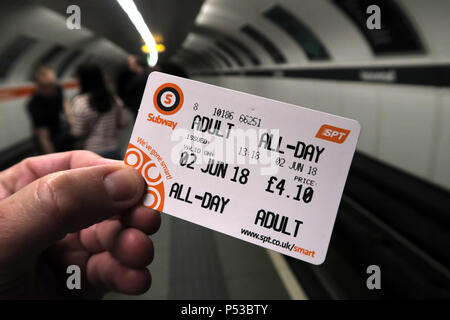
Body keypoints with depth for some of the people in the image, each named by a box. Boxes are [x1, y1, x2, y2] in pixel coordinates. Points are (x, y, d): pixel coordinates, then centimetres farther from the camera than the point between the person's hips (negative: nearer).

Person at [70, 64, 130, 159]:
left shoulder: (80, 102, -14)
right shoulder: (114, 100, -3)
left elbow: (78, 132, -12)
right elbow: (124, 122, 3)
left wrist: (73, 122, 8)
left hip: (93, 152, -4)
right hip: (114, 150, 4)